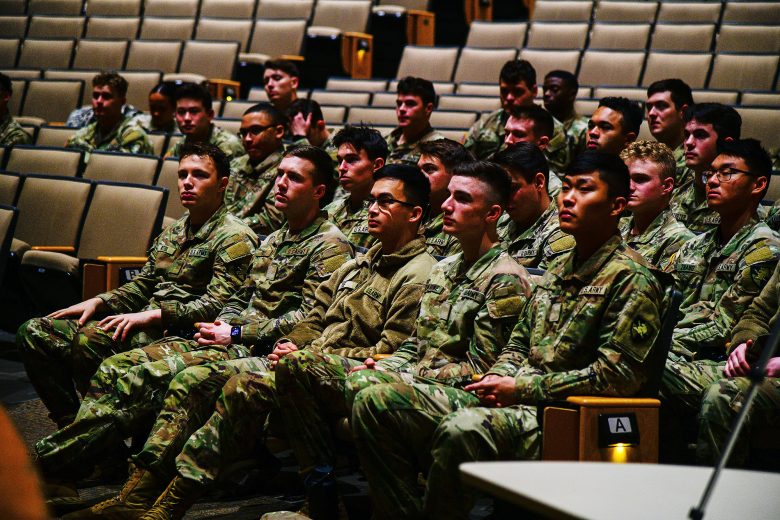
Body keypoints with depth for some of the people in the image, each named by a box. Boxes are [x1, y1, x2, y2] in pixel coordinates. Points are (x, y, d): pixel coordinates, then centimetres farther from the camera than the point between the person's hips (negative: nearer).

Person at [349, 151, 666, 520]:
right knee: (374, 402, -5)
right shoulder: (558, 269, 21)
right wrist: (498, 379, 2)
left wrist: (522, 388, -13)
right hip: (512, 401, 8)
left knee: (462, 430, -39)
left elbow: (617, 377, -13)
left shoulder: (632, 279, -4)